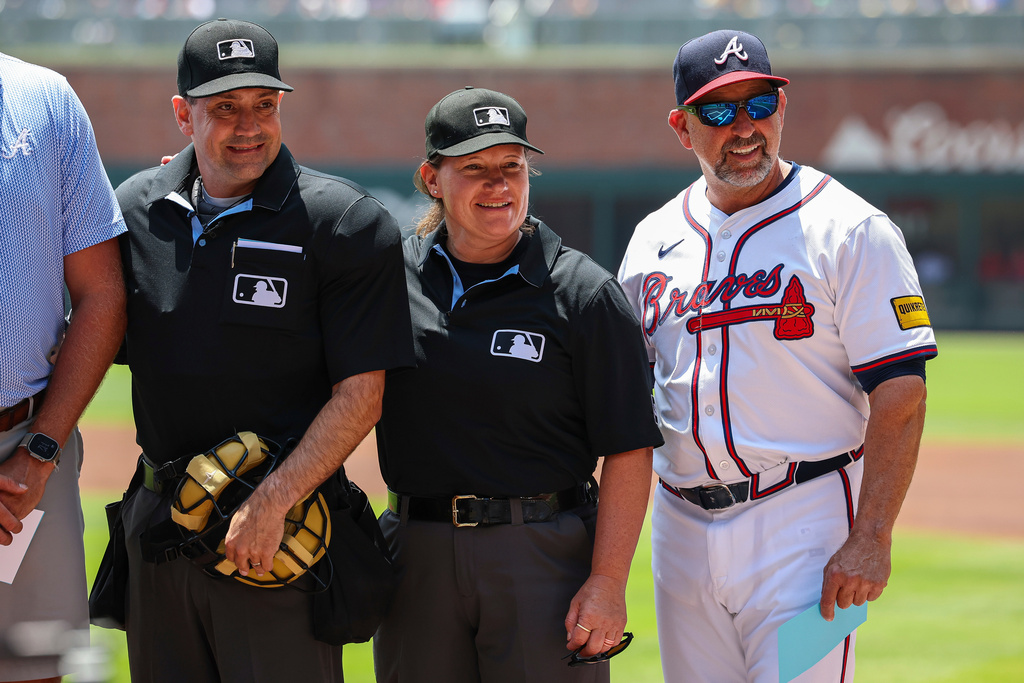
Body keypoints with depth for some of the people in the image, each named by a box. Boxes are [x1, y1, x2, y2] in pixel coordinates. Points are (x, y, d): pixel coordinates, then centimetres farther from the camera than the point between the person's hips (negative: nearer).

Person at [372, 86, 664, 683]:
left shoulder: (585, 294, -2)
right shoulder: (392, 274, 8)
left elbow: (628, 453, -5)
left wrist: (607, 583, -12)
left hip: (544, 556, -3)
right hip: (416, 558, 4)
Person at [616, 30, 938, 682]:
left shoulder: (850, 231, -7)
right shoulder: (654, 239, 11)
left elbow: (900, 395, -12)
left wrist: (871, 538, -20)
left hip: (802, 527, -6)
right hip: (683, 525, 6)